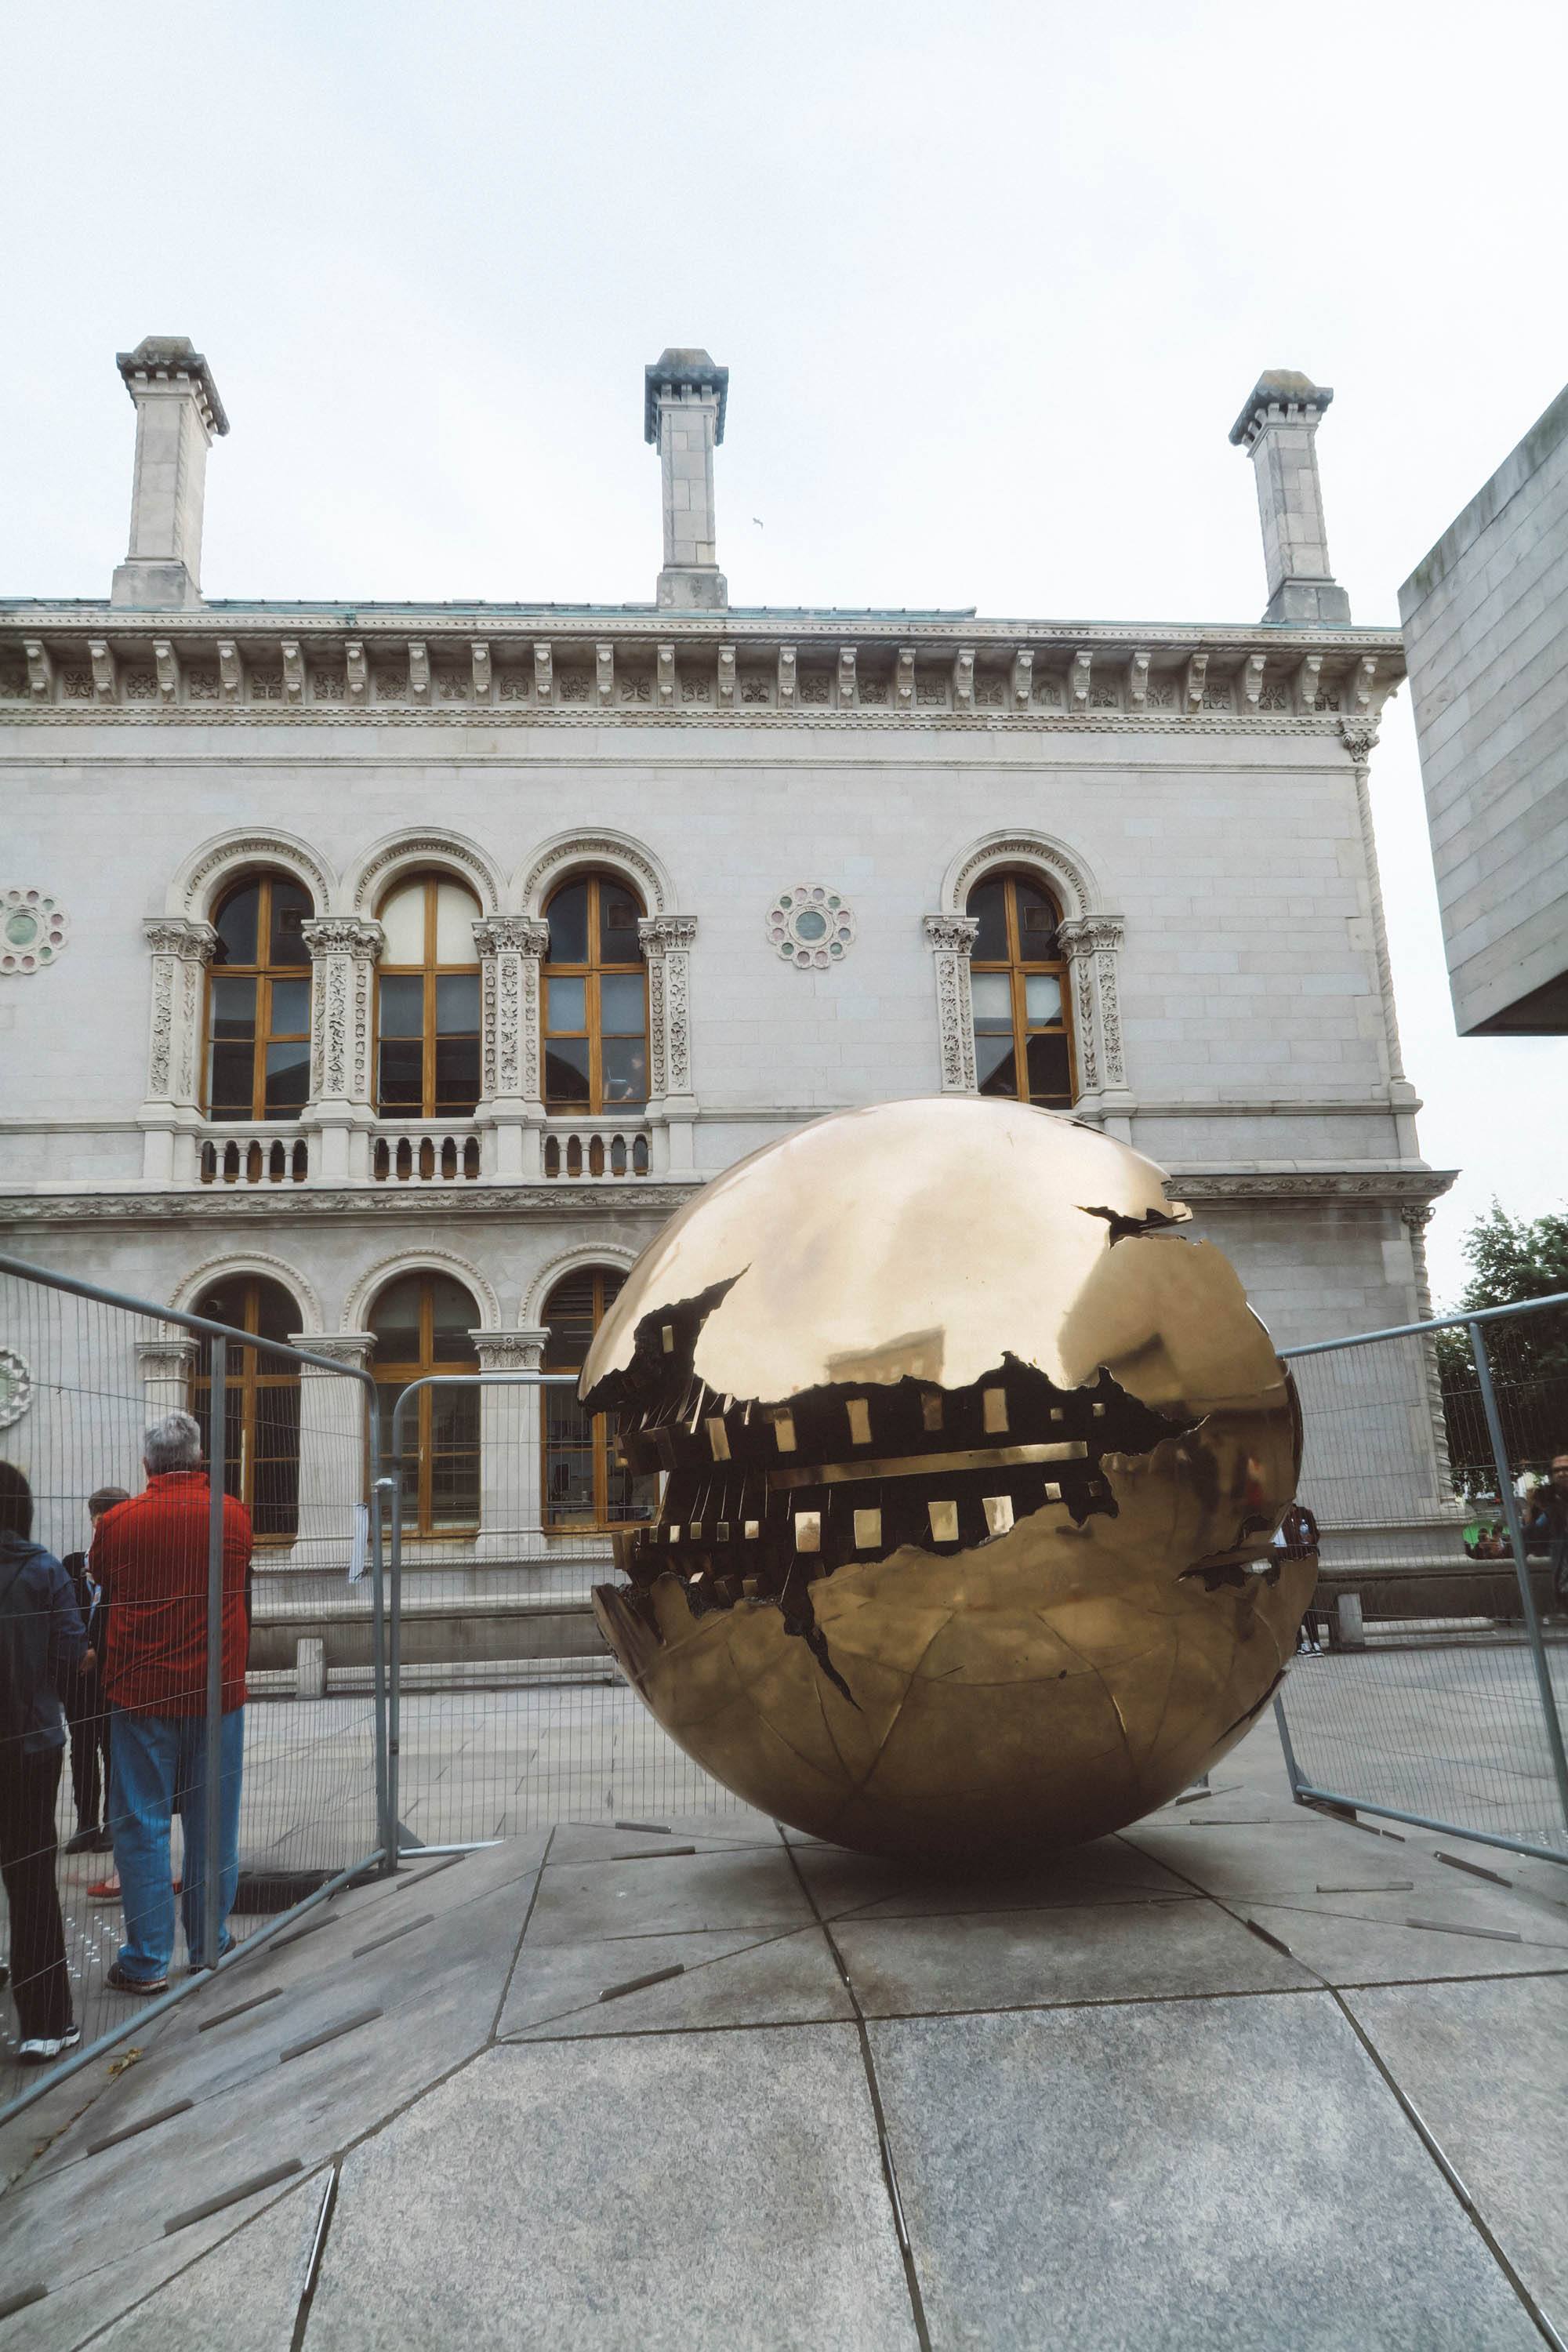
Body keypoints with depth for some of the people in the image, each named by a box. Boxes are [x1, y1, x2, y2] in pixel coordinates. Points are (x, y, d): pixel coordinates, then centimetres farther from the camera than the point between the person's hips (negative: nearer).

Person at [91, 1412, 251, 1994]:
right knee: (213, 1823, 12)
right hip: (217, 1691, 1)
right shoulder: (233, 1516, -4)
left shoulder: (119, 1521, -8)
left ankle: (147, 1961, 11)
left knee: (141, 1825, 7)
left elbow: (102, 1581, 9)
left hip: (140, 1694, -1)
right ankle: (210, 1944, 22)